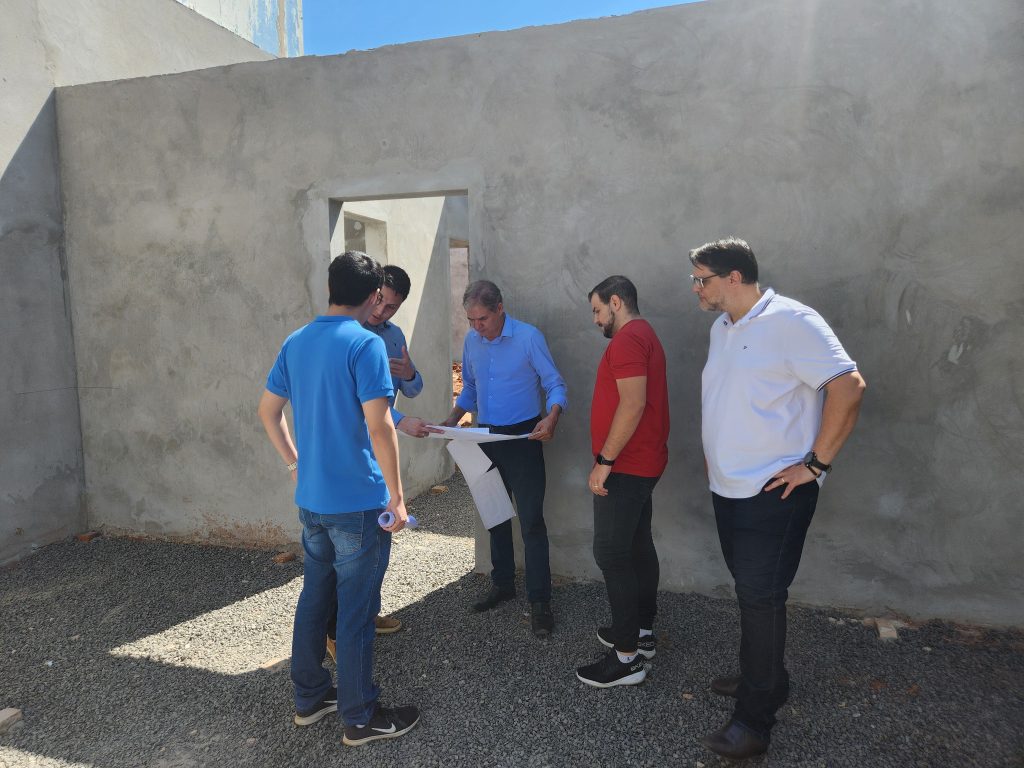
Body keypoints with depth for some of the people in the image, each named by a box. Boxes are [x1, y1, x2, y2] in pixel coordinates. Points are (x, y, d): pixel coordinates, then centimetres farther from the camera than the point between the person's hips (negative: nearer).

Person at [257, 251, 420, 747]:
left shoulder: (295, 343, 7)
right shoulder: (366, 344, -16)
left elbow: (268, 412, 14)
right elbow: (379, 427, -21)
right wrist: (396, 497, -14)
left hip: (310, 498, 7)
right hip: (358, 502, -7)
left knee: (314, 597, 19)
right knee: (357, 610, 5)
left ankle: (309, 698, 34)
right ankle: (360, 718, 20)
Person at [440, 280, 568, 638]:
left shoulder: (529, 337, -13)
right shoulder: (471, 341, 3)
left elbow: (555, 384, -10)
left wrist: (551, 417, -29)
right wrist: (453, 419, -1)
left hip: (523, 437, -5)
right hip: (487, 438, 6)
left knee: (531, 521, -5)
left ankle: (539, 601, 5)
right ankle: (502, 584, 32)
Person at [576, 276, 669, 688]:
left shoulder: (628, 339, -15)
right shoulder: (645, 335, 18)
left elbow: (632, 403, -26)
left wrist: (605, 461, -23)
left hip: (625, 467, -11)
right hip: (642, 464, 11)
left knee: (612, 553, -6)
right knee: (638, 547, 17)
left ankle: (627, 656, 1)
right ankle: (642, 631, 29)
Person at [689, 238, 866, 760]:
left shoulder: (790, 321, -15)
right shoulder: (721, 328, 11)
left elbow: (849, 386, -20)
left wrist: (816, 464, -18)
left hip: (774, 490, -8)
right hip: (728, 485, 8)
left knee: (760, 595, -1)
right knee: (750, 591, 18)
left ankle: (755, 719, 13)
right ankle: (765, 678, 37)